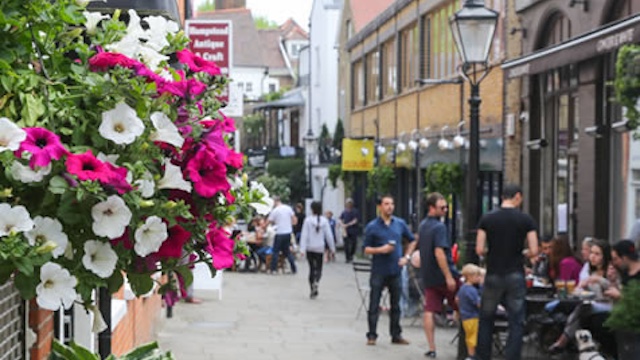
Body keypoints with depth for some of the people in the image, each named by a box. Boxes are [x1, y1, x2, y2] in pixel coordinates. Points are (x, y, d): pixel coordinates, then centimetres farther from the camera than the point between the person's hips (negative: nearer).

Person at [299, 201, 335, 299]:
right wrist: (332, 248, 10)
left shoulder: (308, 220, -7)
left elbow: (304, 235, -9)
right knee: (319, 268, 7)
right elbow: (329, 235, 0)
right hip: (320, 248, 0)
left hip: (310, 248, 0)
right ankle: (316, 282, -24)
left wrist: (302, 249, -10)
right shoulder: (324, 220, -4)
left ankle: (313, 290, 10)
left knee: (312, 268, 9)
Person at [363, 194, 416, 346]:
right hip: (378, 272, -3)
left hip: (395, 270, 3)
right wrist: (380, 250, -18)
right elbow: (366, 249, -1)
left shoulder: (400, 224, 7)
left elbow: (412, 241, 18)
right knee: (374, 305, -2)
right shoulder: (372, 227, -2)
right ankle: (372, 335, 5)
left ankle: (396, 335, 18)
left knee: (396, 305, 9)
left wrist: (406, 257, 5)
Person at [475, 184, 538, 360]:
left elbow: (479, 250, -6)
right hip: (515, 276, -1)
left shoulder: (487, 219, -2)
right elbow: (534, 251, -8)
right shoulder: (526, 220, -4)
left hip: (493, 275, 1)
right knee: (516, 322, 4)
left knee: (486, 319, 16)